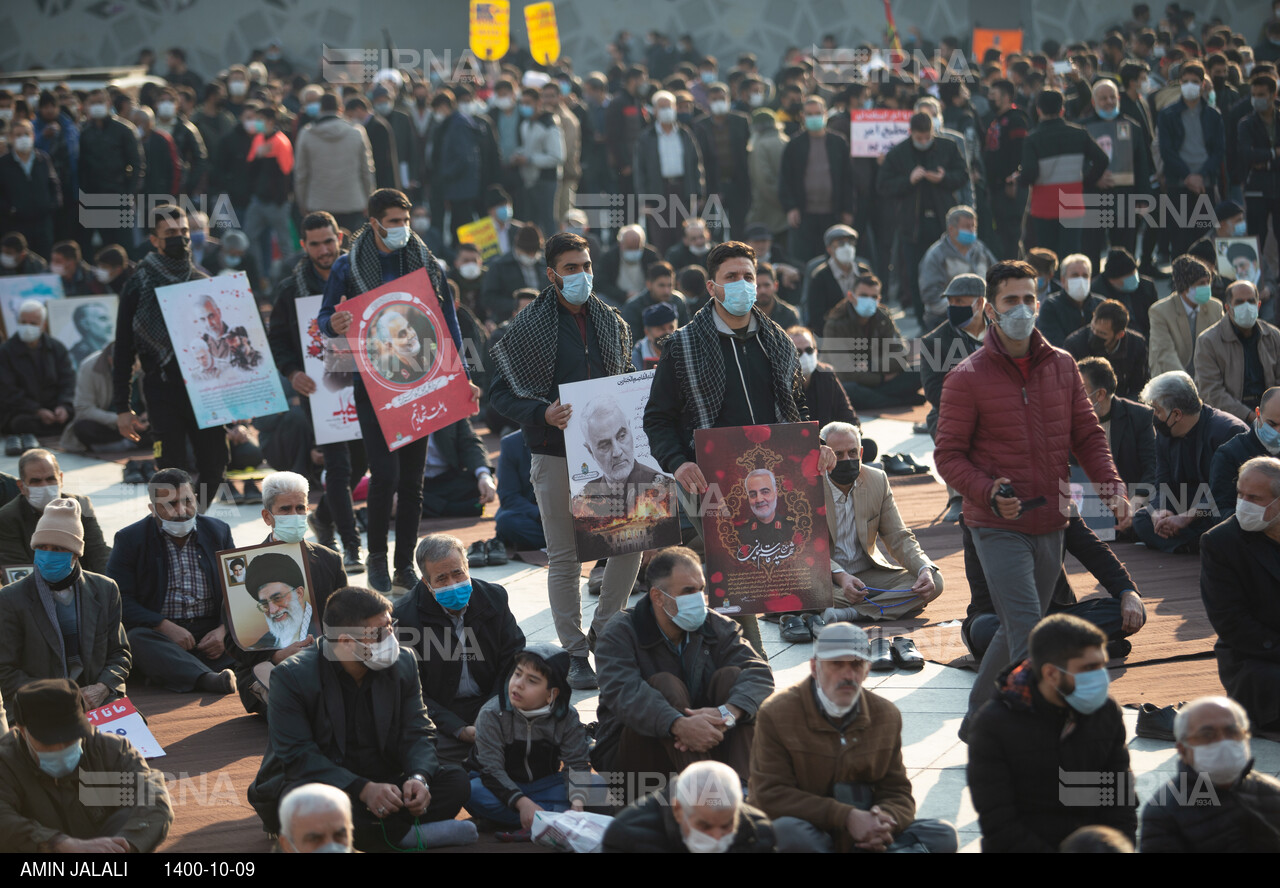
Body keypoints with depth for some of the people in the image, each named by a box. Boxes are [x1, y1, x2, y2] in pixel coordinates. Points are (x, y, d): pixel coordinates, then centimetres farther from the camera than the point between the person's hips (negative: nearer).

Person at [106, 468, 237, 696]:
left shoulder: (218, 531, 14)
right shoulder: (129, 539, 5)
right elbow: (120, 600, -4)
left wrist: (223, 630, -9)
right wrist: (166, 627, -17)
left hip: (212, 632, 3)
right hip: (157, 632, -3)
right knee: (137, 638, -37)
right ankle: (209, 679, -55)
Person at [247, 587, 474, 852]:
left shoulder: (402, 663, 2)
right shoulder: (291, 677, -15)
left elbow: (417, 733, 2)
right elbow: (299, 757, -21)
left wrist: (418, 777, -23)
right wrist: (363, 789, -34)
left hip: (379, 786, 5)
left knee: (454, 780, -18)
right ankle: (401, 833, -32)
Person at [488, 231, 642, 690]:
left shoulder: (612, 324, 9)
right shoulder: (528, 326, -3)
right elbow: (501, 392, -2)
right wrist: (542, 414, -19)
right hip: (557, 457, -4)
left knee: (631, 541, -1)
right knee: (564, 557, 1)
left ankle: (602, 631, 18)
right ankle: (575, 653, 10)